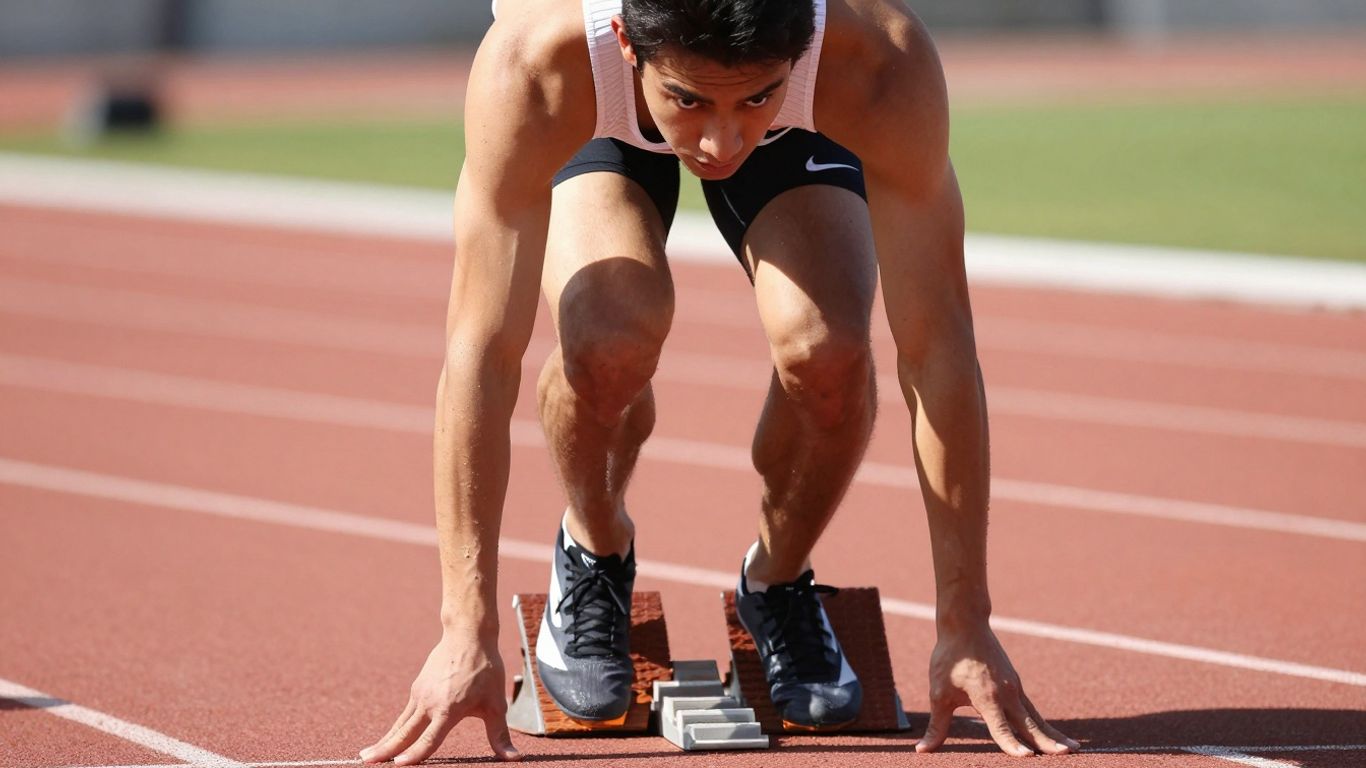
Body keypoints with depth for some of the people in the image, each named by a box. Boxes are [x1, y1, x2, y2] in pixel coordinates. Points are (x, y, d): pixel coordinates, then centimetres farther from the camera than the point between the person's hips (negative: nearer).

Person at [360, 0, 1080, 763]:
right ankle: (595, 550, 2)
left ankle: (779, 580, 4)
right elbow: (483, 348, -40)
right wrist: (467, 631, -40)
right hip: (599, 128, -1)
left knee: (826, 348, -28)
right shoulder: (536, 63, -44)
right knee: (610, 337, -31)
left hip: (799, 134, 1)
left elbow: (939, 346, -35)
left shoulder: (882, 63, -41)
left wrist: (966, 627, -33)